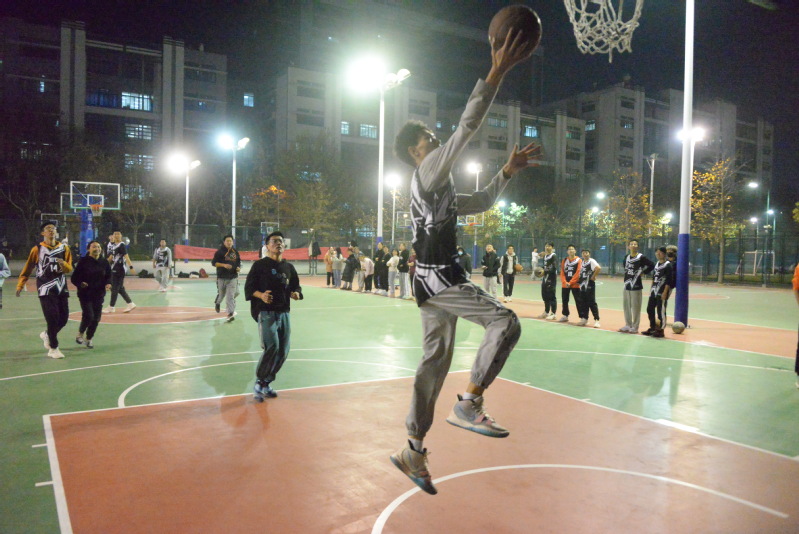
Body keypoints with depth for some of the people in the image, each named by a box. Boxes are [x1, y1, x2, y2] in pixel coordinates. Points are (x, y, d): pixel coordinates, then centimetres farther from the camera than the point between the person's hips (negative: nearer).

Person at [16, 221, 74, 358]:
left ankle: (47, 334, 37)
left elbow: (69, 269, 4)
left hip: (61, 288, 4)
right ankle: (53, 348, 2)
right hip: (45, 289, -4)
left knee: (64, 318, 7)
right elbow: (27, 269, 4)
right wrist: (20, 285, -3)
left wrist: (63, 264, -18)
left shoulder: (64, 248, 8)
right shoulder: (37, 250, 1)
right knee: (53, 318, -10)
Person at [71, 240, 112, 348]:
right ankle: (80, 333, 13)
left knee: (96, 318, 4)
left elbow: (108, 276, 13)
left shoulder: (104, 263, 5)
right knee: (88, 316, -15)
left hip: (99, 295, 4)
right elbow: (74, 278, -4)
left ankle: (89, 338, 23)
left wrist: (108, 284, -7)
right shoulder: (83, 261, -6)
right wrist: (80, 284, -23)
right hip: (85, 294, -4)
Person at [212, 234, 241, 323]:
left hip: (233, 278, 2)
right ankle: (217, 303, 47)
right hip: (222, 277, -2)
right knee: (221, 294, 13)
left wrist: (239, 268, 1)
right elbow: (213, 263, -7)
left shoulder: (236, 252, 10)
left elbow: (239, 262, 22)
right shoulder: (220, 252, -3)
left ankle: (230, 314, -14)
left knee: (230, 296, -8)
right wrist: (224, 265, -20)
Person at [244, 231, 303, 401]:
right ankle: (259, 382, 1)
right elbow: (249, 287, -2)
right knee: (272, 347, -19)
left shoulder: (289, 267, 13)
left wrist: (296, 293, -4)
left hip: (284, 313, 6)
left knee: (283, 351, 5)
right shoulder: (260, 265, -1)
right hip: (265, 312, -6)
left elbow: (296, 286, 19)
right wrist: (261, 295, -21)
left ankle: (266, 383, 23)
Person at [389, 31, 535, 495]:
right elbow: (466, 129, -16)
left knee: (436, 361, 9)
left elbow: (482, 203, 34)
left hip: (439, 279, 10)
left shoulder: (441, 188, 23)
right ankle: (469, 404, -12)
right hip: (438, 277, -10)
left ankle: (413, 451, 16)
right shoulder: (428, 174, -5)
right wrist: (497, 74, -17)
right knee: (505, 321, -16)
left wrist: (509, 170, 25)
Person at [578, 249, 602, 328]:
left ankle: (596, 320, -2)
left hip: (590, 285, -8)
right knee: (583, 303, 12)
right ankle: (584, 319, 22)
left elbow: (599, 268, -27)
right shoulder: (582, 262, 15)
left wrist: (593, 276, -18)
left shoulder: (591, 261, -10)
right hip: (582, 285, 8)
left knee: (592, 303, -6)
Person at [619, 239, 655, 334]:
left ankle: (635, 327, 5)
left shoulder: (641, 257, -8)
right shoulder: (626, 257, 11)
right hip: (627, 285, 7)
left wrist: (643, 273, -8)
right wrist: (627, 275, 12)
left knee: (635, 307, -3)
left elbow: (652, 265, -12)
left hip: (636, 286, -6)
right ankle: (628, 325, 23)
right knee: (627, 306, 12)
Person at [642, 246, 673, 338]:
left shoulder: (668, 265, -8)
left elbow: (668, 281, -14)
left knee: (660, 311, -3)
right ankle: (652, 328, 22)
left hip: (661, 292, -8)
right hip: (654, 291, 8)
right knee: (650, 309, 11)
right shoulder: (657, 264, 15)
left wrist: (665, 293, -18)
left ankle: (661, 330, 6)